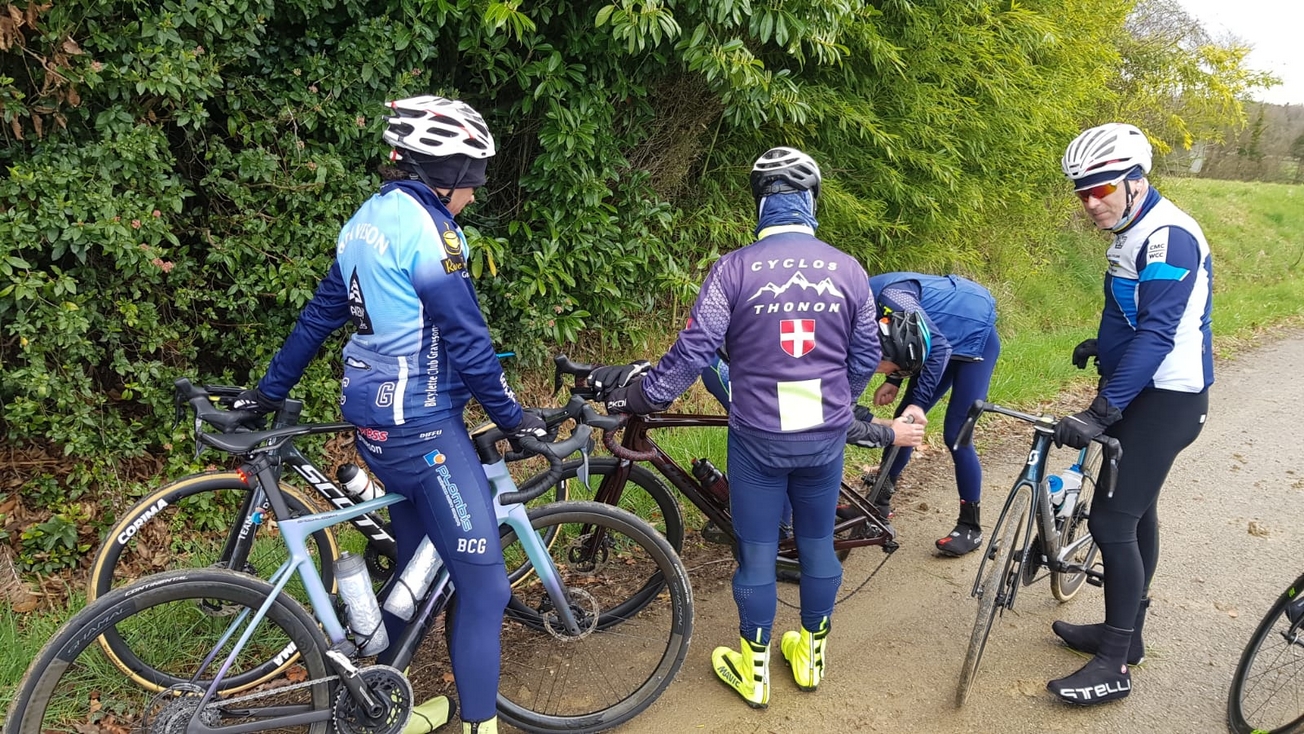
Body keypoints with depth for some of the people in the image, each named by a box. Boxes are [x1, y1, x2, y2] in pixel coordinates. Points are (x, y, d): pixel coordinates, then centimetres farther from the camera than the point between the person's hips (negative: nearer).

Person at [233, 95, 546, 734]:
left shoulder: (369, 218, 13)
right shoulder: (427, 227, -16)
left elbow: (319, 314, 18)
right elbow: (465, 337, -17)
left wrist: (270, 390, 25)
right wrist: (511, 416, -7)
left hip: (373, 418, 10)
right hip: (421, 424, -10)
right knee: (484, 581, -3)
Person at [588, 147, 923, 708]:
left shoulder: (735, 269, -13)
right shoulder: (848, 269, -4)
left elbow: (694, 351, -14)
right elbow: (866, 357, 4)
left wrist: (640, 394, -1)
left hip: (758, 440, -3)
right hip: (826, 438, 3)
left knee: (757, 556, 11)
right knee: (818, 545, 19)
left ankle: (754, 670, 26)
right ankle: (811, 654, 36)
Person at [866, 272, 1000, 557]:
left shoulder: (886, 296, -32)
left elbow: (938, 347, -30)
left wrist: (918, 402, -31)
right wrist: (894, 380, -5)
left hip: (975, 340, -9)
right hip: (949, 342, 9)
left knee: (955, 436, -10)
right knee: (904, 419, 8)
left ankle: (971, 528, 4)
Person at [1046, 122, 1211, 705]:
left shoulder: (1167, 235, -21)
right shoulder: (1135, 232, 10)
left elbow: (1158, 334, -30)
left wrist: (1100, 412, -35)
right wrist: (1103, 346, 21)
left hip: (1164, 400, -10)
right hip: (1144, 391, 10)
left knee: (1112, 520, -9)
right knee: (1135, 510, 17)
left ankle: (1114, 665, 2)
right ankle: (1125, 633, 30)